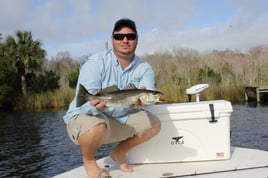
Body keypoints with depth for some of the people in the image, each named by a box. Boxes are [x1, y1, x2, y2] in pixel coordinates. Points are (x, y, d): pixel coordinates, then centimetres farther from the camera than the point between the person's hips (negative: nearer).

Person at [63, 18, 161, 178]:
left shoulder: (144, 68, -4)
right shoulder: (96, 63, -18)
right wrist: (95, 104, -50)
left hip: (121, 118, 5)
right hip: (85, 115, -5)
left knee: (154, 124, -4)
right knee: (97, 127, -38)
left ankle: (119, 152, 16)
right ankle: (88, 160, -3)